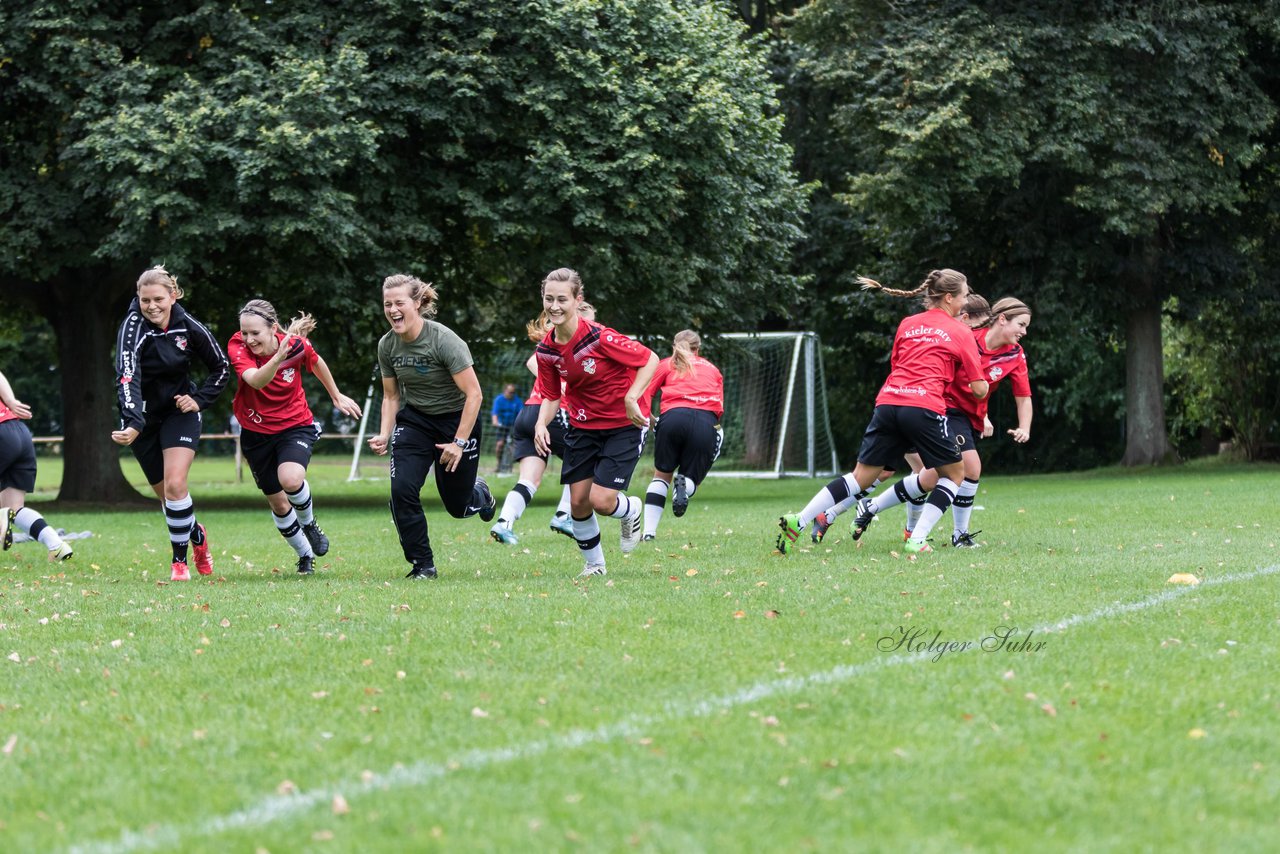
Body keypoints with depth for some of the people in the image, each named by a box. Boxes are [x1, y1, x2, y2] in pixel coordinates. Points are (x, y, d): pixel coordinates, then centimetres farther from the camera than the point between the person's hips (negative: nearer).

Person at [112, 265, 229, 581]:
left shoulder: (190, 328, -12)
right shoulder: (132, 327, -22)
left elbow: (222, 369, 4)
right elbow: (127, 377, -36)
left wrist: (199, 399, -10)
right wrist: (133, 424, -50)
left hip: (179, 413, 0)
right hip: (144, 418, 0)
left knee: (175, 485, -18)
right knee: (165, 493, 8)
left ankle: (180, 559, -3)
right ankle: (196, 534, 38)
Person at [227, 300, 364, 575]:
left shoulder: (297, 345, -19)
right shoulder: (237, 347, -21)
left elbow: (317, 364, 5)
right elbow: (255, 380, -40)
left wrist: (336, 396, 19)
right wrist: (279, 357, -58)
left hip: (295, 426, -2)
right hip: (256, 433, 2)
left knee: (291, 480, -30)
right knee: (277, 503, 11)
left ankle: (309, 524, 2)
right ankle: (305, 556, 35)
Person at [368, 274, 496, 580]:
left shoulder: (444, 340, -24)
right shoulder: (387, 345, -7)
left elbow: (474, 394, -22)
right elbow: (391, 396, 7)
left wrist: (458, 443, -22)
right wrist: (385, 435, -7)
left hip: (456, 420, -4)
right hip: (414, 420, 4)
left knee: (457, 506, 4)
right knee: (401, 489, -18)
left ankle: (480, 493, 44)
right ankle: (422, 565, -4)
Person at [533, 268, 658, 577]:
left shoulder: (598, 337, -25)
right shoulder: (546, 350, -7)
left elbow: (650, 359, -18)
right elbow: (551, 396, 6)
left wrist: (631, 399, -27)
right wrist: (542, 424, -13)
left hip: (623, 425, -5)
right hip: (582, 426, 5)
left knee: (601, 500, -13)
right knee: (578, 501, 2)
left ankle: (632, 510, 24)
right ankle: (594, 564, 26)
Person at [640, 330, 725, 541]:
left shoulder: (666, 364, 23)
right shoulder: (713, 369, 30)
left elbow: (643, 395, 10)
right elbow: (719, 409, 19)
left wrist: (652, 420, 22)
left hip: (673, 416, -1)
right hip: (706, 422, 1)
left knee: (662, 475, 19)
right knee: (692, 479, 18)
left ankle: (648, 531, 5)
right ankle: (684, 483, -20)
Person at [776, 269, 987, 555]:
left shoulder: (907, 324, 22)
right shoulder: (960, 333, 8)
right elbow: (979, 390, 7)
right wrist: (981, 384, 30)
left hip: (887, 402, 5)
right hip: (924, 407, -5)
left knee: (861, 477, 11)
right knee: (954, 473, 14)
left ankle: (797, 522, -2)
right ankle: (917, 541, 1)